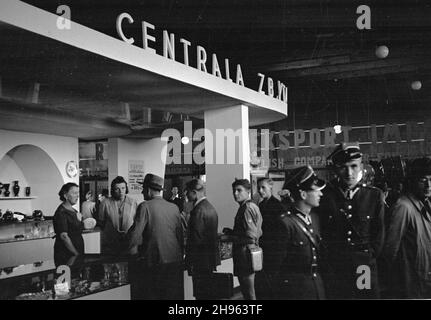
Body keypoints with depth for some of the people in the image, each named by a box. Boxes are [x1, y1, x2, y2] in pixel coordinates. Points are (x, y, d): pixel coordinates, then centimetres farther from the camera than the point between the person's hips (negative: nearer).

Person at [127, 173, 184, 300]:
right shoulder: (174, 207, 6)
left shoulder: (145, 206, -8)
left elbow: (136, 232, -12)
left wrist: (132, 250, 4)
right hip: (175, 261, 4)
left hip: (155, 260, -4)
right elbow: (180, 233, 11)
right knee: (175, 294, 12)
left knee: (153, 294, 6)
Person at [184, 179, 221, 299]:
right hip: (211, 258, 10)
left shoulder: (199, 210, -17)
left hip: (201, 261, -10)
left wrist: (189, 261, -16)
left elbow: (195, 238, -20)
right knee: (209, 293, 16)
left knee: (201, 294, -3)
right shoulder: (211, 208, 13)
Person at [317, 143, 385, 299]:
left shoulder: (375, 195, 0)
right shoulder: (324, 195, -4)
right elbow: (320, 232, 2)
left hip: (364, 265, 1)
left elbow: (379, 233, 7)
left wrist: (370, 257, 4)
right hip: (332, 267, -1)